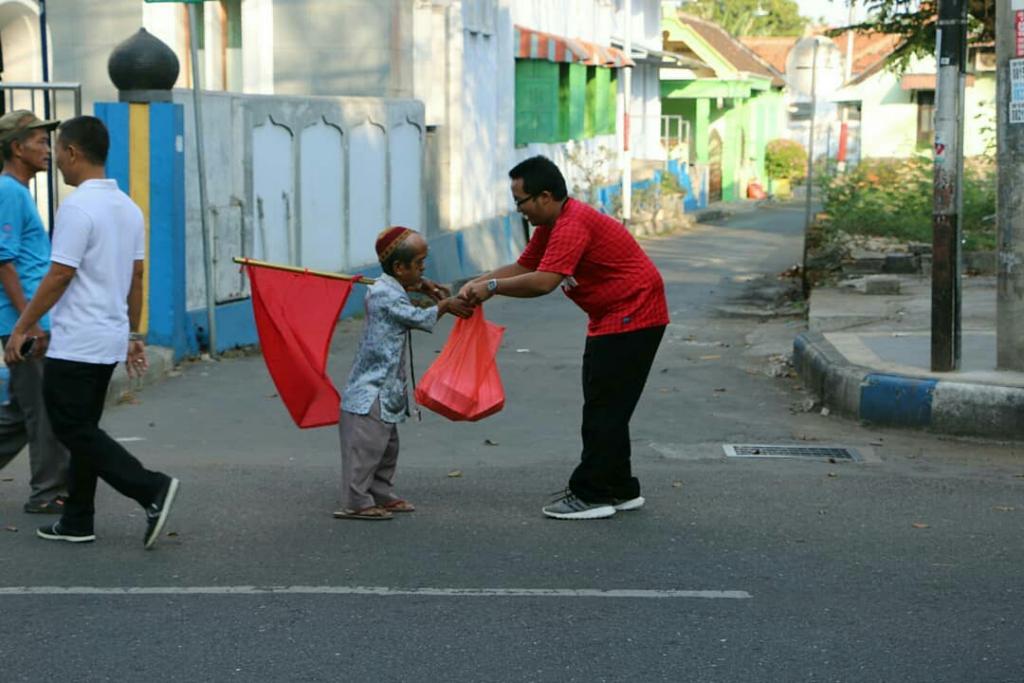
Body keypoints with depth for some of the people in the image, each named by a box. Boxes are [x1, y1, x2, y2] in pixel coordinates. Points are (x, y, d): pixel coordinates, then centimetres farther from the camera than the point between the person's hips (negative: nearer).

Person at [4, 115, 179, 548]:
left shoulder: (77, 207, -17)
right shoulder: (128, 207, 10)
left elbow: (60, 276, -18)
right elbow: (135, 277, 14)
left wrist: (22, 327, -10)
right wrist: (133, 335, 20)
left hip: (76, 342, -9)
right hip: (110, 339, 9)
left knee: (74, 430, -3)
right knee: (83, 430, 15)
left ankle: (151, 489, -15)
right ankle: (77, 522, 18)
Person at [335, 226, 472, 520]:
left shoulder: (391, 289, 12)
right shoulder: (385, 294, -18)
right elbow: (419, 318, -13)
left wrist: (425, 287, 12)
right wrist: (445, 306, 2)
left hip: (385, 389, 11)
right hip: (371, 390, -11)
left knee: (387, 446, 18)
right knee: (366, 447, -9)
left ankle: (382, 496, 27)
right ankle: (356, 503, -6)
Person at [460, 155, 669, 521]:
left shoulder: (572, 225, -24)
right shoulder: (551, 225, 10)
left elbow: (543, 282, -33)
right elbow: (522, 267, 14)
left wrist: (491, 287, -22)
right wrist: (477, 282, -1)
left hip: (632, 316, -11)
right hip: (611, 318, 11)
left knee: (605, 407, -8)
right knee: (605, 407, 14)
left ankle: (591, 495, -4)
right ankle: (619, 489, 22)